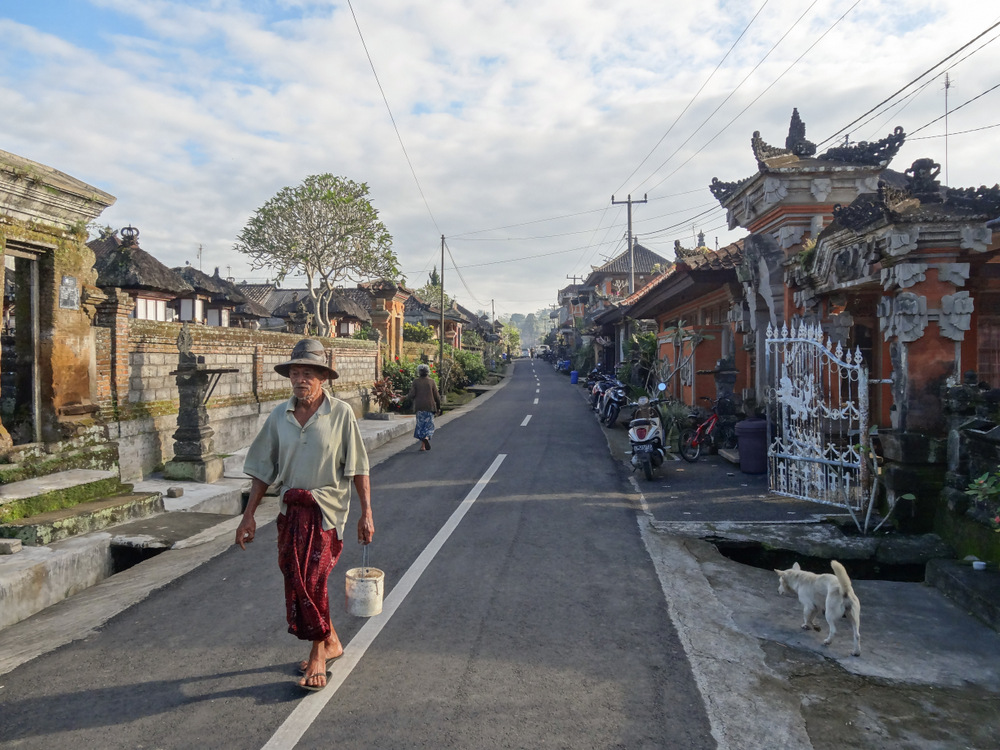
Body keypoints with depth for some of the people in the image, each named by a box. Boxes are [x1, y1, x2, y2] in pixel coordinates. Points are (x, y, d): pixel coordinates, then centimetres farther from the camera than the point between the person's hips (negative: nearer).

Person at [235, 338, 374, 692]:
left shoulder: (341, 413, -8)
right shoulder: (279, 416, 3)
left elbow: (357, 467, -5)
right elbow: (263, 469, 9)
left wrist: (366, 513, -8)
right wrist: (249, 515, 7)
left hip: (326, 509, -5)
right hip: (291, 509, 5)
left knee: (311, 580, -8)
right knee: (296, 580, 11)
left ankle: (318, 655, 13)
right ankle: (331, 642, 34)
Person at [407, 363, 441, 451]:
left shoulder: (416, 381, -3)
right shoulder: (431, 381, -3)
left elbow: (412, 394, -8)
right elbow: (436, 396, -2)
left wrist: (407, 396, 15)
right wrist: (438, 406, 9)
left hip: (419, 407, 1)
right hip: (429, 406, -1)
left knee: (421, 424, 10)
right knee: (429, 424, 8)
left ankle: (423, 445, 6)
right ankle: (426, 437, -22)